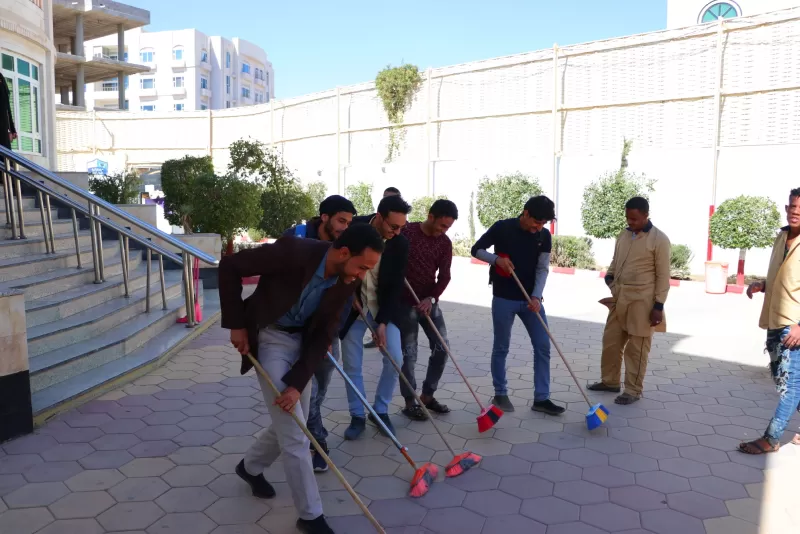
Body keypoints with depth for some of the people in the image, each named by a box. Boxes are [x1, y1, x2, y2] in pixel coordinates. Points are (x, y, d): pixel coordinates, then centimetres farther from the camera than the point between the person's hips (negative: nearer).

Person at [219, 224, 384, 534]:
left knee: (292, 423, 16)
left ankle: (251, 467, 44)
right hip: (270, 337, -6)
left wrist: (297, 383, -14)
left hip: (303, 340, 6)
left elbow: (323, 335, -8)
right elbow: (229, 266, -21)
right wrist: (236, 324, -17)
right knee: (294, 431, -5)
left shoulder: (346, 282, -12)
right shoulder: (293, 252, -30)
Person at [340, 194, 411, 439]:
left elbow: (396, 286, -12)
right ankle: (357, 416, 18)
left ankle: (381, 410, 15)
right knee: (352, 365, 2)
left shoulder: (400, 244, -15)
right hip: (352, 305, -1)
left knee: (395, 359, -6)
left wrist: (382, 322, -17)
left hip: (384, 307, 1)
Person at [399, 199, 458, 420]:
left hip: (429, 301, 5)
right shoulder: (406, 232, -11)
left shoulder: (445, 242, 2)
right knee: (408, 352, -1)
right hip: (405, 301, -5)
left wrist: (431, 298, -16)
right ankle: (410, 402, 12)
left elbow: (444, 276, -2)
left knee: (442, 348, 5)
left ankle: (427, 395, 21)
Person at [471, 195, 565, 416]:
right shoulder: (502, 228, -10)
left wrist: (536, 296, -16)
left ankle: (541, 398, 11)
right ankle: (500, 394, 21)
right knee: (501, 348, 5)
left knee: (543, 346, 1)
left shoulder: (544, 236, 0)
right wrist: (497, 259, -20)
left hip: (531, 299, 4)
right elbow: (476, 250, -2)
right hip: (504, 298, -3)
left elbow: (543, 268, -2)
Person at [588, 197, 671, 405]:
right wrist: (609, 276, 2)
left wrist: (658, 305, -12)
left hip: (642, 301, -6)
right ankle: (610, 381, 29)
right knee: (610, 341, 13)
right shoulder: (623, 235, 10)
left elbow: (663, 276, -9)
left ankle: (633, 390, 15)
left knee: (636, 348, 3)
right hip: (619, 298, 7)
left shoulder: (659, 239, -10)